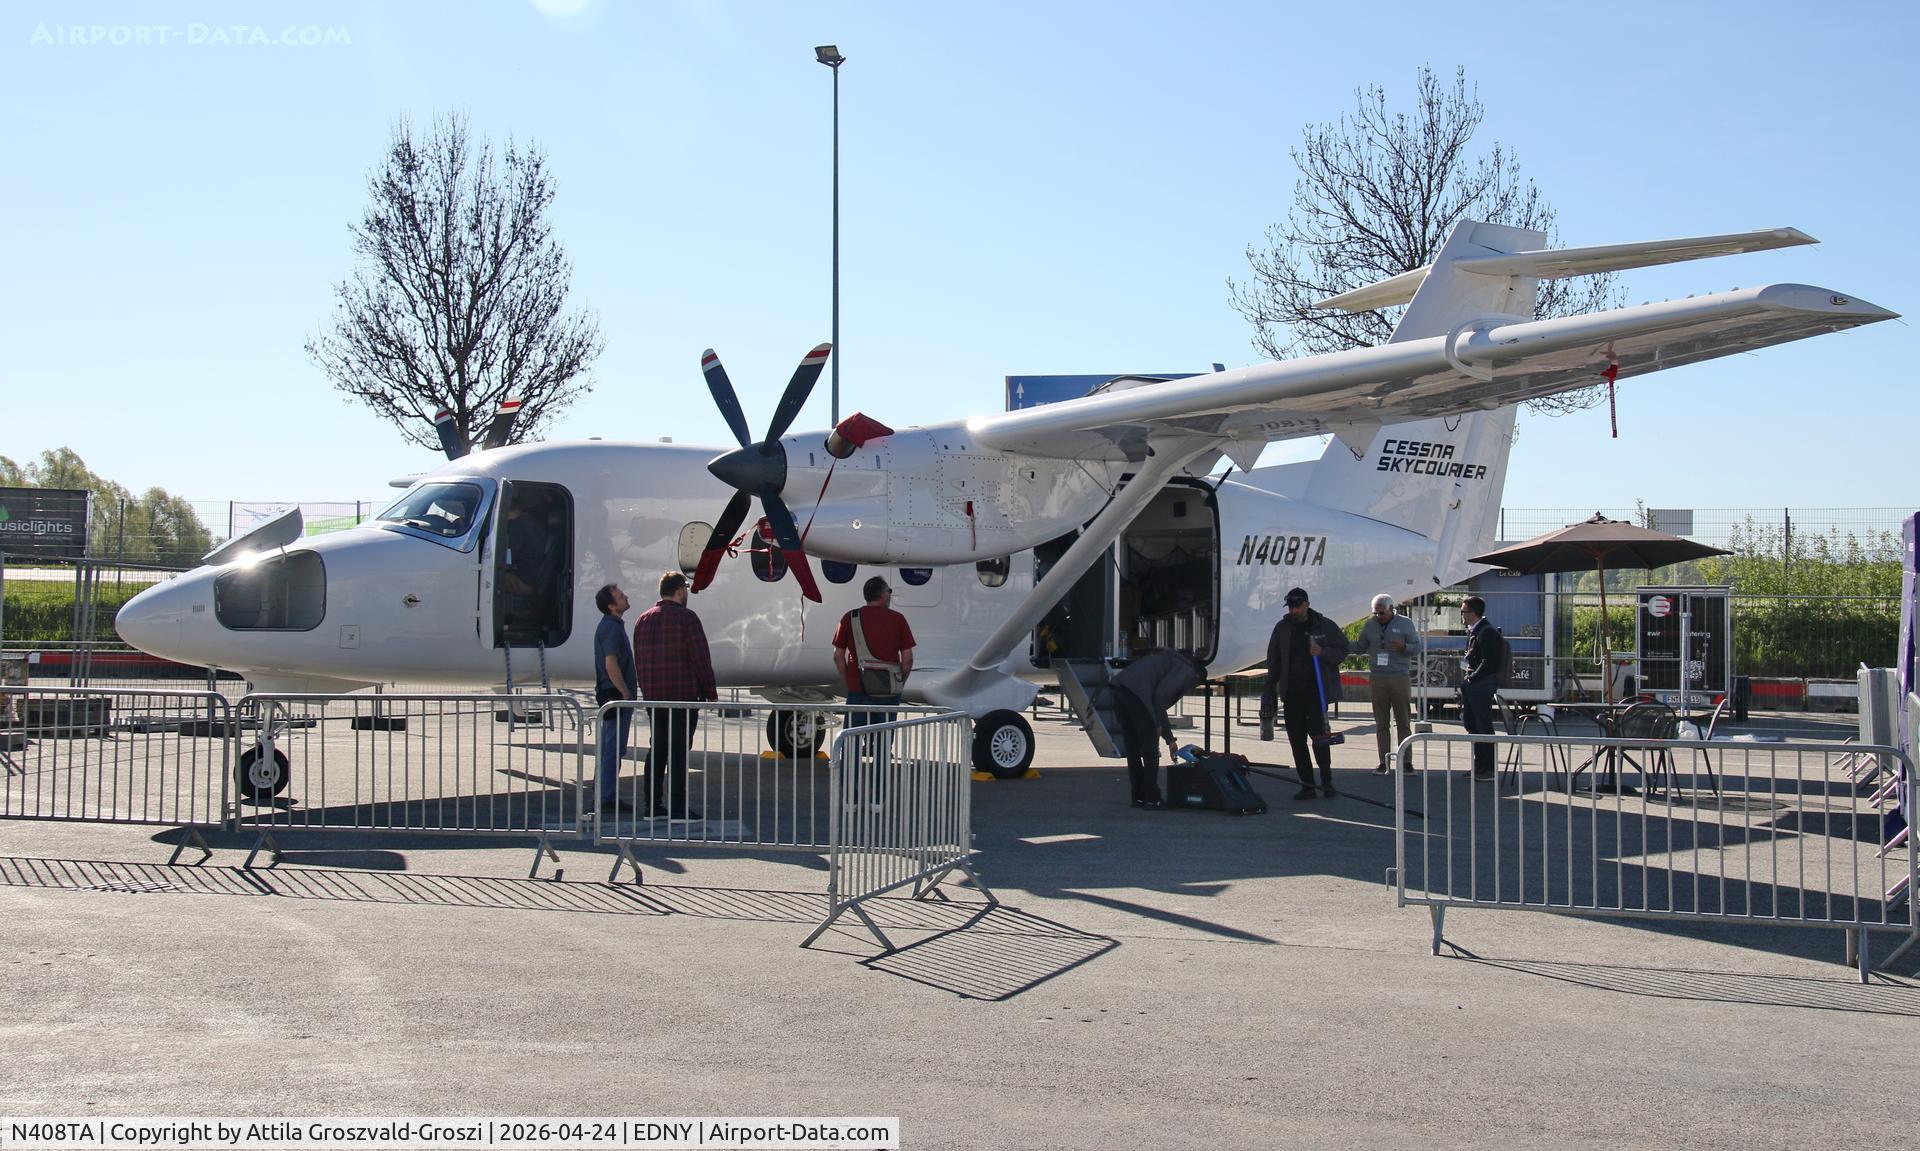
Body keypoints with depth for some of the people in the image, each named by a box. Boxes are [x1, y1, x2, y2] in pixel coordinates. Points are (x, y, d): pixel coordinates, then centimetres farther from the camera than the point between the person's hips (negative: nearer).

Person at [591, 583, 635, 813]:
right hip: (615, 694, -10)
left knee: (609, 747, 13)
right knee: (614, 748, -7)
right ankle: (608, 798, -5)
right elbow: (611, 665, -23)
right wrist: (626, 694, -18)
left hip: (609, 695, 10)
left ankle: (606, 796, 18)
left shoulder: (608, 626, 16)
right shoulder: (612, 628, -16)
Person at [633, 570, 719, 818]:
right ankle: (677, 806, -8)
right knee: (679, 749, -6)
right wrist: (710, 691, -4)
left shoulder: (644, 619, 14)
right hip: (683, 695, -7)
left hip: (653, 696, 7)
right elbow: (700, 657, -12)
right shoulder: (685, 617, -9)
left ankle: (652, 804, 14)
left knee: (657, 748, 13)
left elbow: (639, 659, 17)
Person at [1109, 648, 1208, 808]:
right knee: (1150, 751, 3)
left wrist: (1170, 739, 43)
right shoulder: (1187, 671, 7)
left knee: (1133, 749, 16)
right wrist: (1158, 723, -1)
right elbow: (1160, 694, -11)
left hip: (1119, 690, 9)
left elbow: (1160, 706, 39)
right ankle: (1152, 799, 7)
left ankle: (1139, 797, 22)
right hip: (1136, 693, -9)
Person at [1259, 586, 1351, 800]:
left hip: (1317, 690, -3)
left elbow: (1342, 651, 3)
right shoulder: (1282, 628, 9)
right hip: (1292, 692, 3)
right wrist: (1269, 692, 7)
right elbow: (1273, 663, 12)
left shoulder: (1325, 626, 2)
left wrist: (1322, 652, -16)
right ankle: (1307, 786, 10)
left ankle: (1326, 780, 5)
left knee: (1318, 733, -12)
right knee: (1296, 739, 2)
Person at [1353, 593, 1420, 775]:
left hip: (1400, 678, -3)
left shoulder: (1405, 624, 3)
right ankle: (1384, 762, 5)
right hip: (1377, 679, 3)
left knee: (1404, 722, -1)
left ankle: (1406, 762, 2)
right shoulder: (1369, 626, 12)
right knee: (1381, 724, 2)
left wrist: (1403, 647, -19)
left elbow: (1417, 646, 2)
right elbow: (1360, 648, 16)